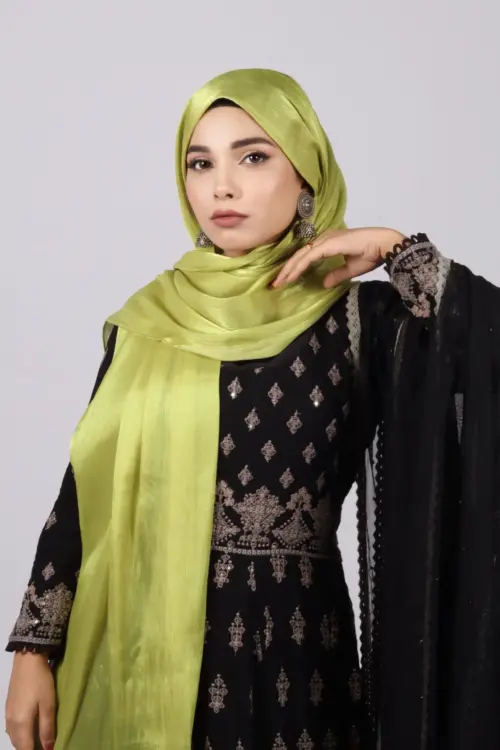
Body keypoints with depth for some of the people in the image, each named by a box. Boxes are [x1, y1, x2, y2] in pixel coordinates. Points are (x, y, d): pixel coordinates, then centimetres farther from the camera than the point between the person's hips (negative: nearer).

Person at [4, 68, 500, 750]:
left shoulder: (356, 316, -3)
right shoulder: (149, 322, 5)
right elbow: (86, 491, 6)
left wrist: (396, 248, -11)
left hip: (292, 641, -2)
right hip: (142, 645, 2)